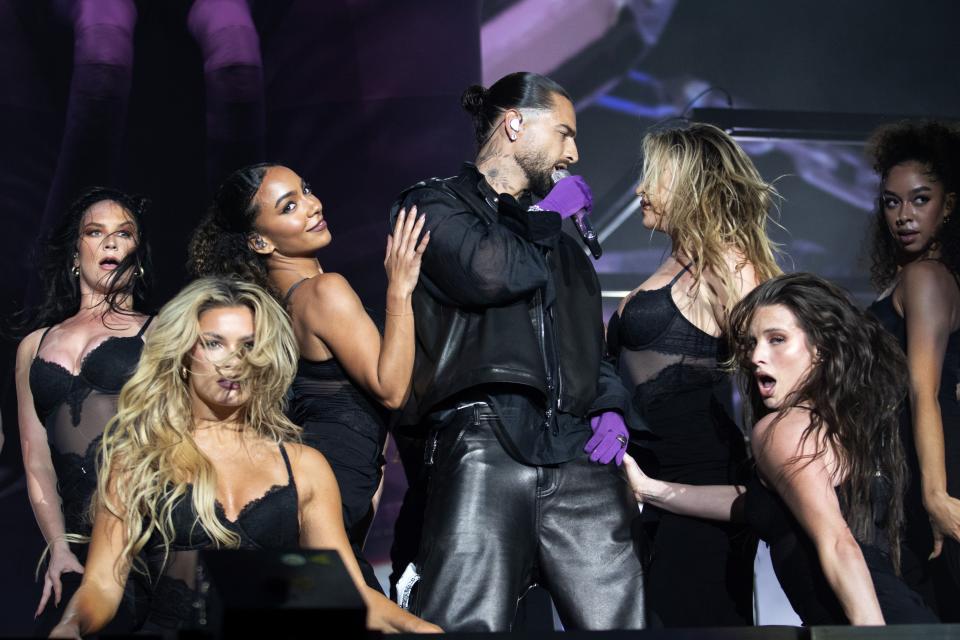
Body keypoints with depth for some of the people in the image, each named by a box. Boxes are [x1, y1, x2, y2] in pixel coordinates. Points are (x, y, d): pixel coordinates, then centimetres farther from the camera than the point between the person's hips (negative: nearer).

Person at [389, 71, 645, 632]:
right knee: (466, 626, -15)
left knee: (618, 621, -5)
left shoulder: (565, 246, 32)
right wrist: (549, 217, 9)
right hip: (485, 450, -5)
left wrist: (611, 408, 12)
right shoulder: (435, 205, 13)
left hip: (581, 459, 5)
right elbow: (486, 272, -9)